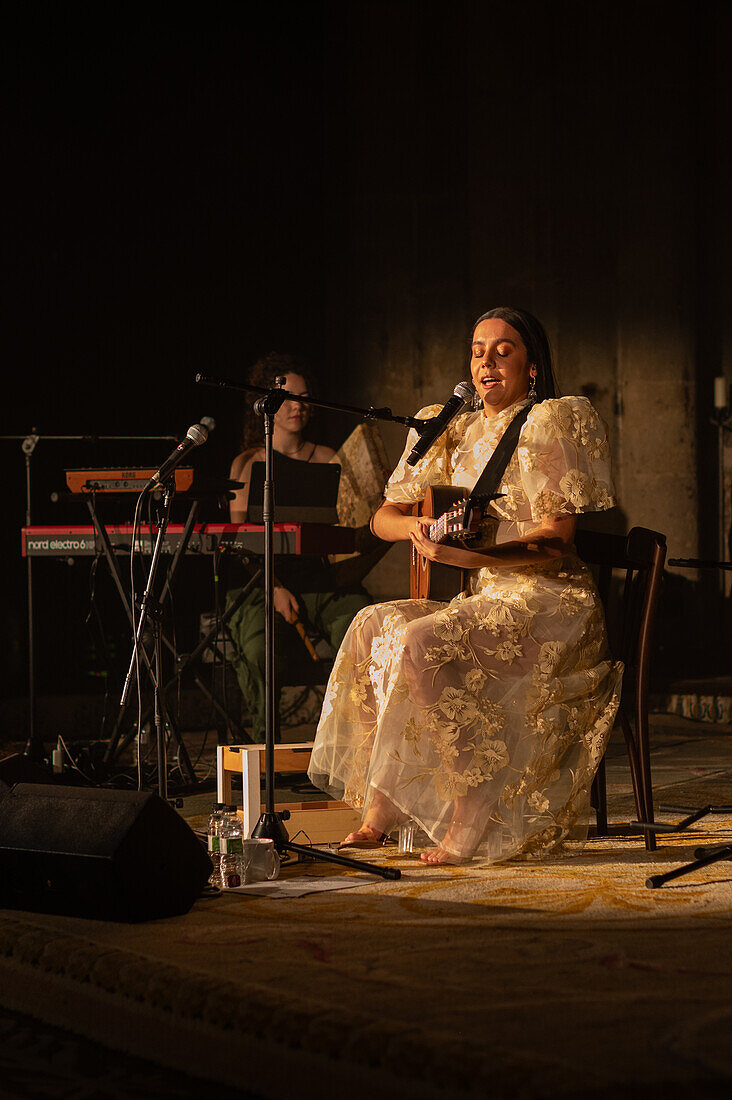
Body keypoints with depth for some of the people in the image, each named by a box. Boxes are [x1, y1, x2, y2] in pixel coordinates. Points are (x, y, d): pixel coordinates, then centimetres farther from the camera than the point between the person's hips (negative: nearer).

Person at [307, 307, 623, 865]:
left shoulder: (555, 422, -5)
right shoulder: (455, 432, 16)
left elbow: (556, 542, -14)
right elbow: (383, 516, 17)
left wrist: (464, 556, -25)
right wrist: (415, 526, -9)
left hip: (550, 601, -7)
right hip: (484, 601, 7)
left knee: (421, 644, -28)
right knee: (375, 624, -14)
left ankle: (473, 820, -24)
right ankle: (379, 812, -16)